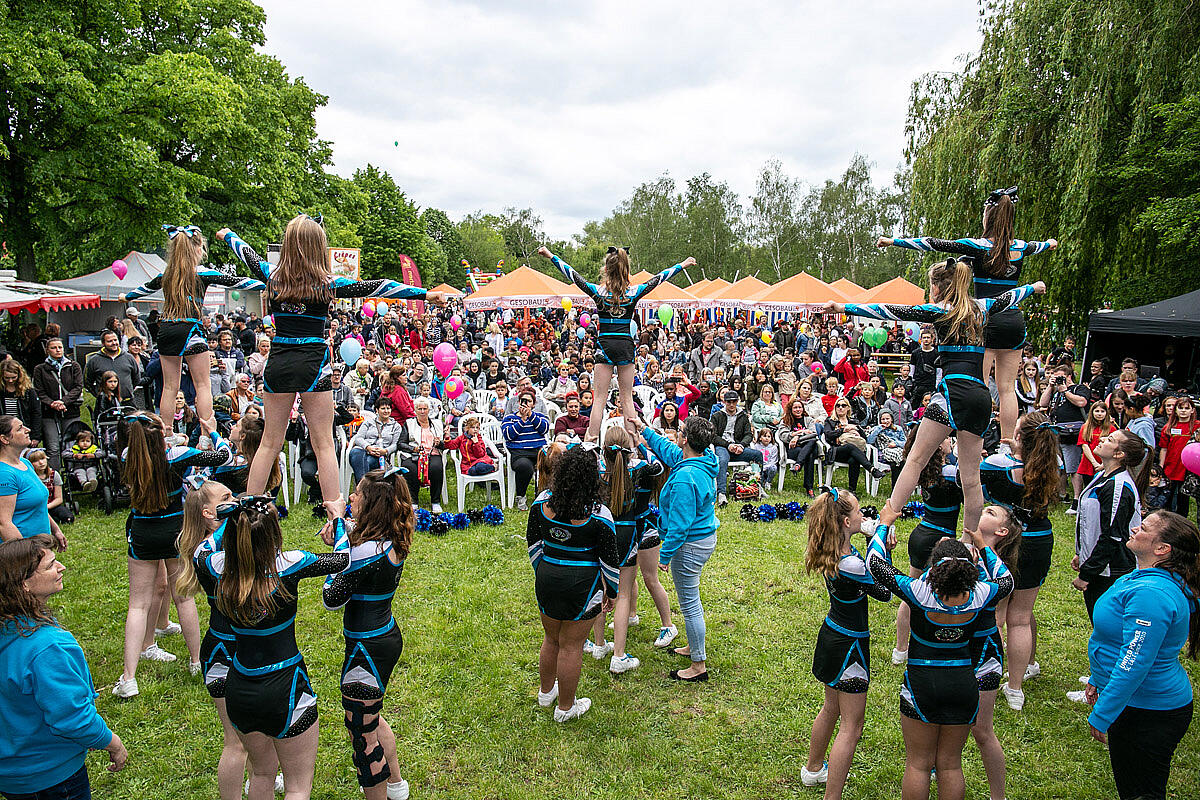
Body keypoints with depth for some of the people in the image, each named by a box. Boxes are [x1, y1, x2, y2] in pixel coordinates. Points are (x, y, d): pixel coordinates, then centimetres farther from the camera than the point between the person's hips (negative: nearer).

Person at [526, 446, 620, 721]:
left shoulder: (542, 502, -8)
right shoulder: (598, 516, -18)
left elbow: (533, 541, 5)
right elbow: (610, 560, -9)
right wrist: (611, 591, 7)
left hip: (547, 578, 4)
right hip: (582, 585, -4)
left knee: (551, 639, 25)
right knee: (571, 647, 11)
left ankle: (545, 692, 46)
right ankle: (565, 708, 28)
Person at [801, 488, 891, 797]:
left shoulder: (832, 552, -5)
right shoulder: (850, 564, -31)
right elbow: (885, 592, -16)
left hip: (832, 634, 9)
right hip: (849, 644, -9)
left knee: (832, 707, 28)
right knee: (851, 727, 4)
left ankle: (813, 769, 47)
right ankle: (832, 795, 11)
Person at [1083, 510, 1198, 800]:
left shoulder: (1151, 594, -30)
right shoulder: (1145, 579, 4)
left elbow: (1134, 665, -29)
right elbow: (1122, 641, 17)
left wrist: (1101, 716, -22)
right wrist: (1098, 679, 23)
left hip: (1150, 713, -10)